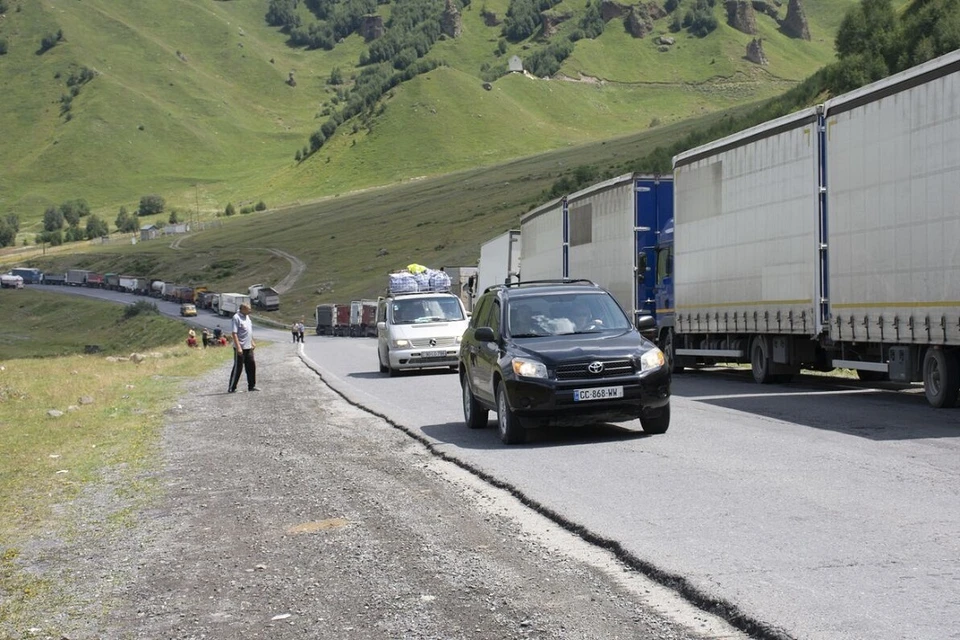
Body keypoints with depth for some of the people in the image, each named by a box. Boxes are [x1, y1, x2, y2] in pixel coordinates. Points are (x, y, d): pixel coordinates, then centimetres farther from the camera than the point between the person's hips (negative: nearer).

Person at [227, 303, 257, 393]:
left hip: (248, 347, 9)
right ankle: (231, 388, 4)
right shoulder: (236, 318, -16)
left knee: (251, 366, 11)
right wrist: (238, 347, -25)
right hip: (240, 348, -9)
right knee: (238, 368, -3)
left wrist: (252, 342, 21)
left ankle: (251, 386, 20)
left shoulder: (247, 317, 12)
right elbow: (234, 333, -20)